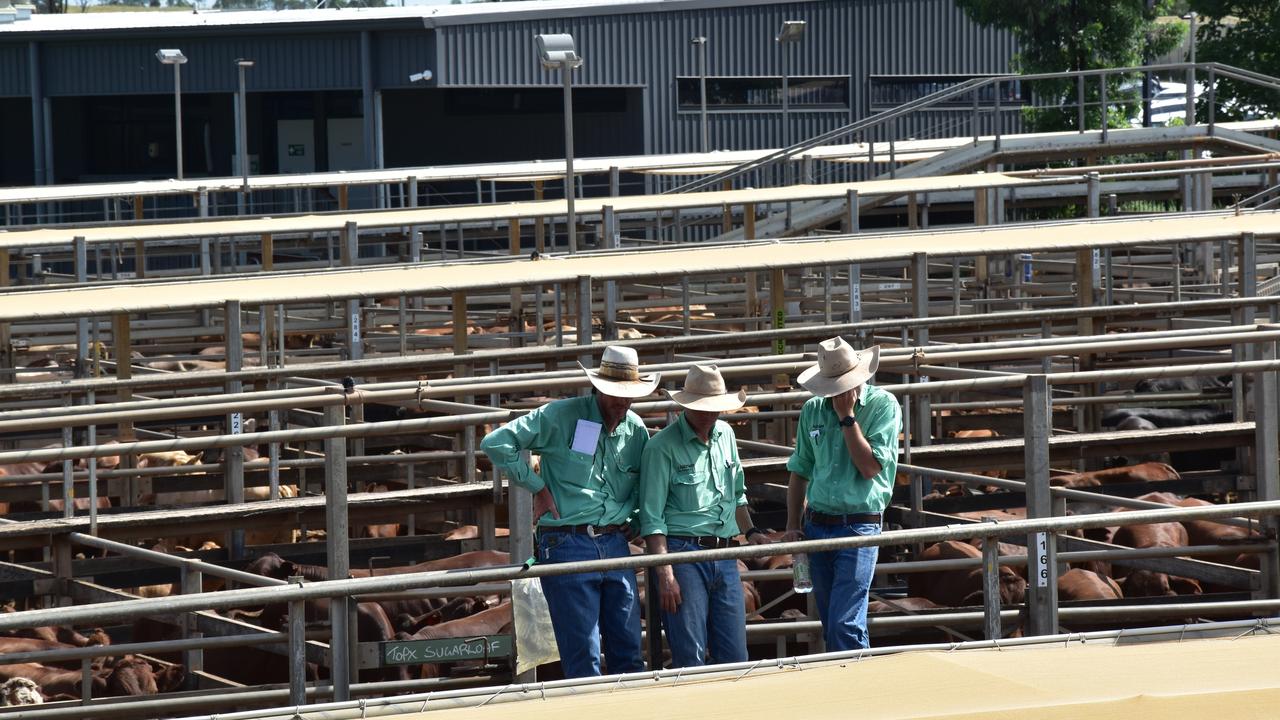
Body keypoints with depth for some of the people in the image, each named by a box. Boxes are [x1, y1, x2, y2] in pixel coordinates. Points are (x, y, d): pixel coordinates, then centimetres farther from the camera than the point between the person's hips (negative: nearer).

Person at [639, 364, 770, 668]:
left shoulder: (726, 435, 14)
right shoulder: (663, 446, -6)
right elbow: (652, 518, -9)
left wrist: (750, 532, 15)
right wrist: (665, 575, -15)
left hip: (725, 556, 6)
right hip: (684, 555, -6)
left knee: (735, 657, 5)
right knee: (690, 659, -8)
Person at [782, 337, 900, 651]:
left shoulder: (883, 406, -4)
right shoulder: (813, 411, 10)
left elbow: (870, 467, -14)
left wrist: (847, 416, -12)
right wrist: (793, 526, 10)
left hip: (858, 528, -6)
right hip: (817, 527, 6)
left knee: (844, 626, -16)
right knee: (831, 626, 10)